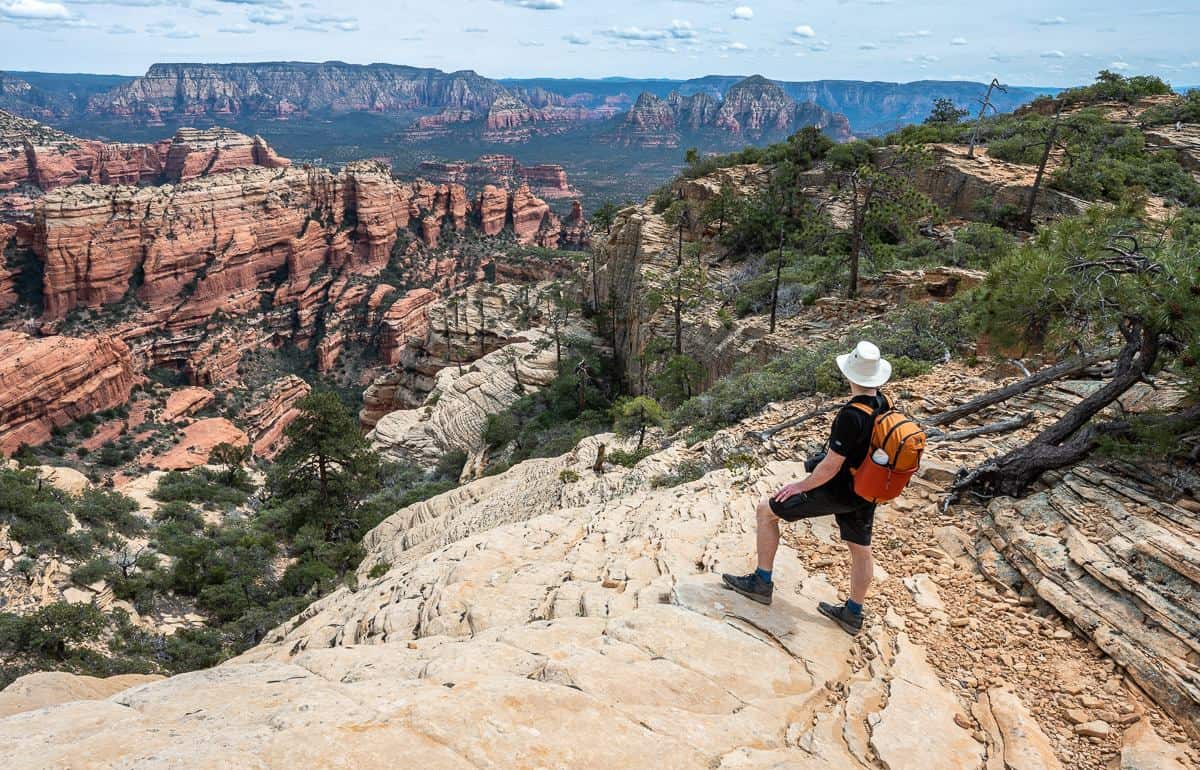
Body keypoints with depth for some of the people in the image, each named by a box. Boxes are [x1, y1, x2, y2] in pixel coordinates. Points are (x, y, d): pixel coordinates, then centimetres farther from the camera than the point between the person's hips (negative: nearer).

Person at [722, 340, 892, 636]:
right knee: (860, 550, 21)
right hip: (865, 492, 8)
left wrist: (800, 486, -11)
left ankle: (762, 582, 13)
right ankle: (853, 614, 38)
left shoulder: (851, 415, -30)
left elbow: (831, 467, -25)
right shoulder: (883, 406, -4)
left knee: (766, 510, 4)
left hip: (837, 491, -8)